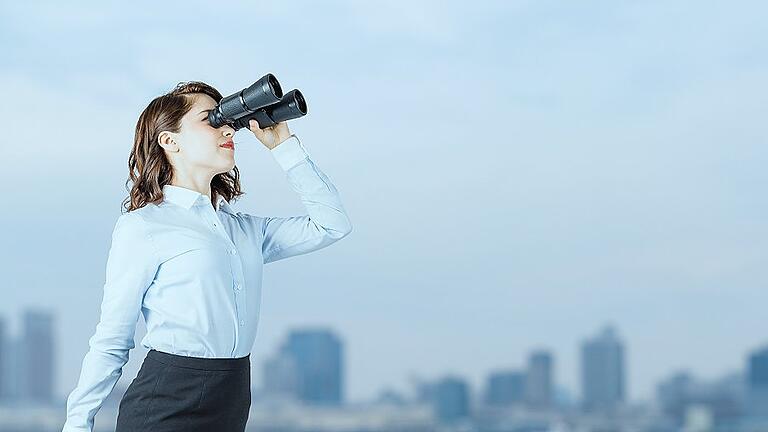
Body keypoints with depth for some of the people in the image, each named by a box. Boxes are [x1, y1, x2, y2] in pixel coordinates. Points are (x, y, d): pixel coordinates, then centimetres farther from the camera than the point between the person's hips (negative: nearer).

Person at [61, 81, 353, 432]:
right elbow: (111, 341, -2)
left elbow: (332, 224, 12)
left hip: (233, 403, 6)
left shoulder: (244, 229, 14)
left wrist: (284, 145, 10)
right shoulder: (141, 227, -5)